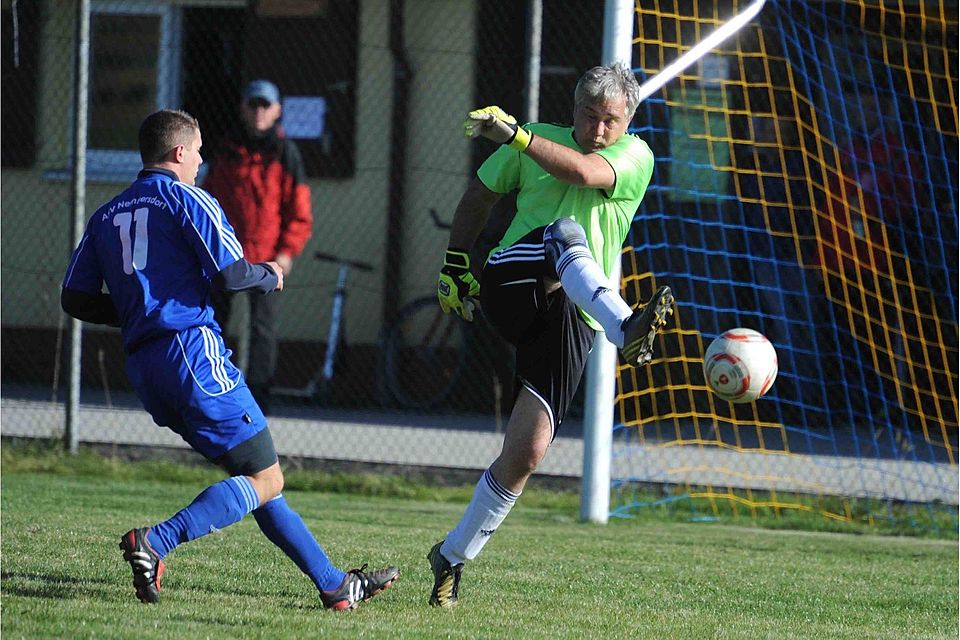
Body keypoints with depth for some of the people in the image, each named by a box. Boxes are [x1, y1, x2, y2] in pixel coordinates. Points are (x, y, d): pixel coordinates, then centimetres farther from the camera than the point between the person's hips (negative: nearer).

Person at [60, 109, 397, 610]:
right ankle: (155, 542, -23)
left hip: (142, 365, 8)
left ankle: (334, 585, 15)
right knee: (265, 480, -6)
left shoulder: (106, 216, 19)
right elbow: (230, 274, -12)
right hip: (190, 348, -8)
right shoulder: (185, 198, -1)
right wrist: (270, 277, 9)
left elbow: (75, 299, 16)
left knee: (255, 477, 14)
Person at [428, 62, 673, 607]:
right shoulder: (536, 141, 14)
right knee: (565, 234, -34)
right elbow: (481, 195, 28)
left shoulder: (636, 158, 5)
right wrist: (455, 266, 21)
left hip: (571, 318, 0)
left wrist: (514, 133, -24)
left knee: (528, 450, -9)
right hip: (512, 283, 0)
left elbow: (582, 172, -17)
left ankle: (453, 557, 10)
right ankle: (627, 328, -63)